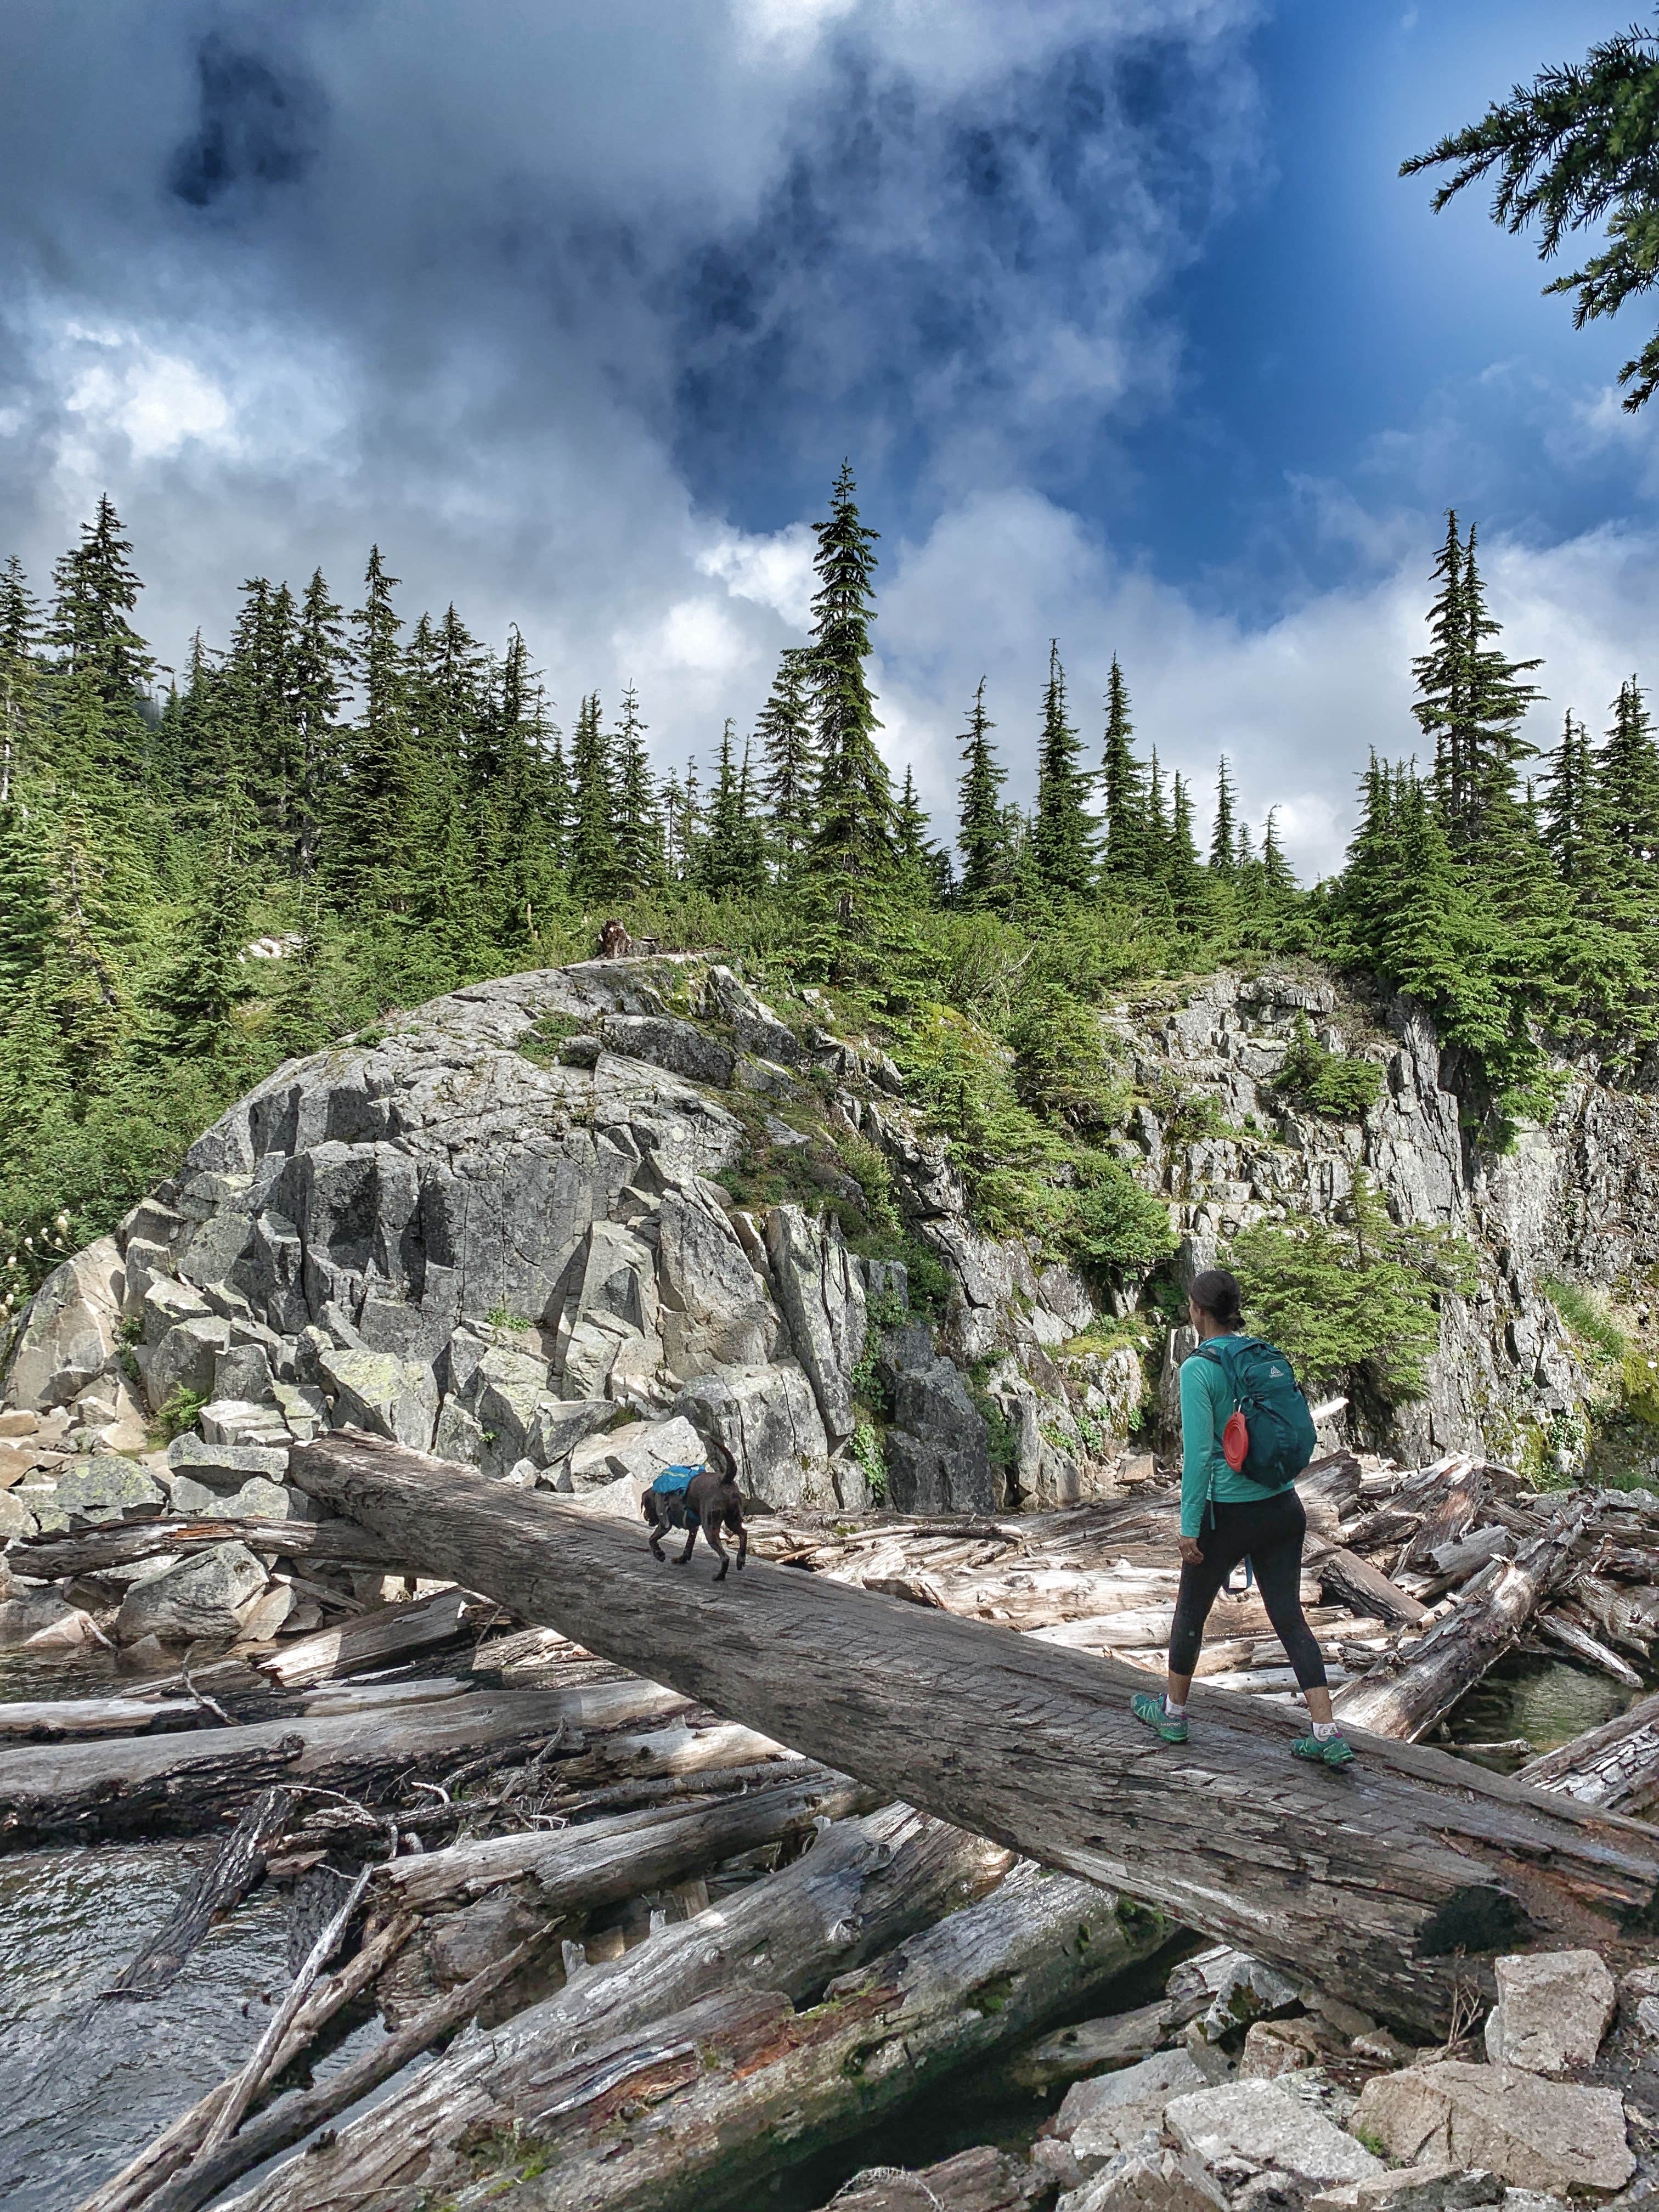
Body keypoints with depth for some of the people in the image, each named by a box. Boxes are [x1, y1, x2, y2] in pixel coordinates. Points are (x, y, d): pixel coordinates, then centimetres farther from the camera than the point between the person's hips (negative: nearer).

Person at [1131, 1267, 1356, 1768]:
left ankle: (1172, 1711, 32)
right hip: (1283, 1507, 6)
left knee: (1191, 1611, 15)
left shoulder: (1198, 1368, -16)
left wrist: (1189, 1525, -13)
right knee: (1289, 1617, 12)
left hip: (1229, 1513, -6)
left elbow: (1199, 1453, -19)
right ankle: (1329, 1734, 6)